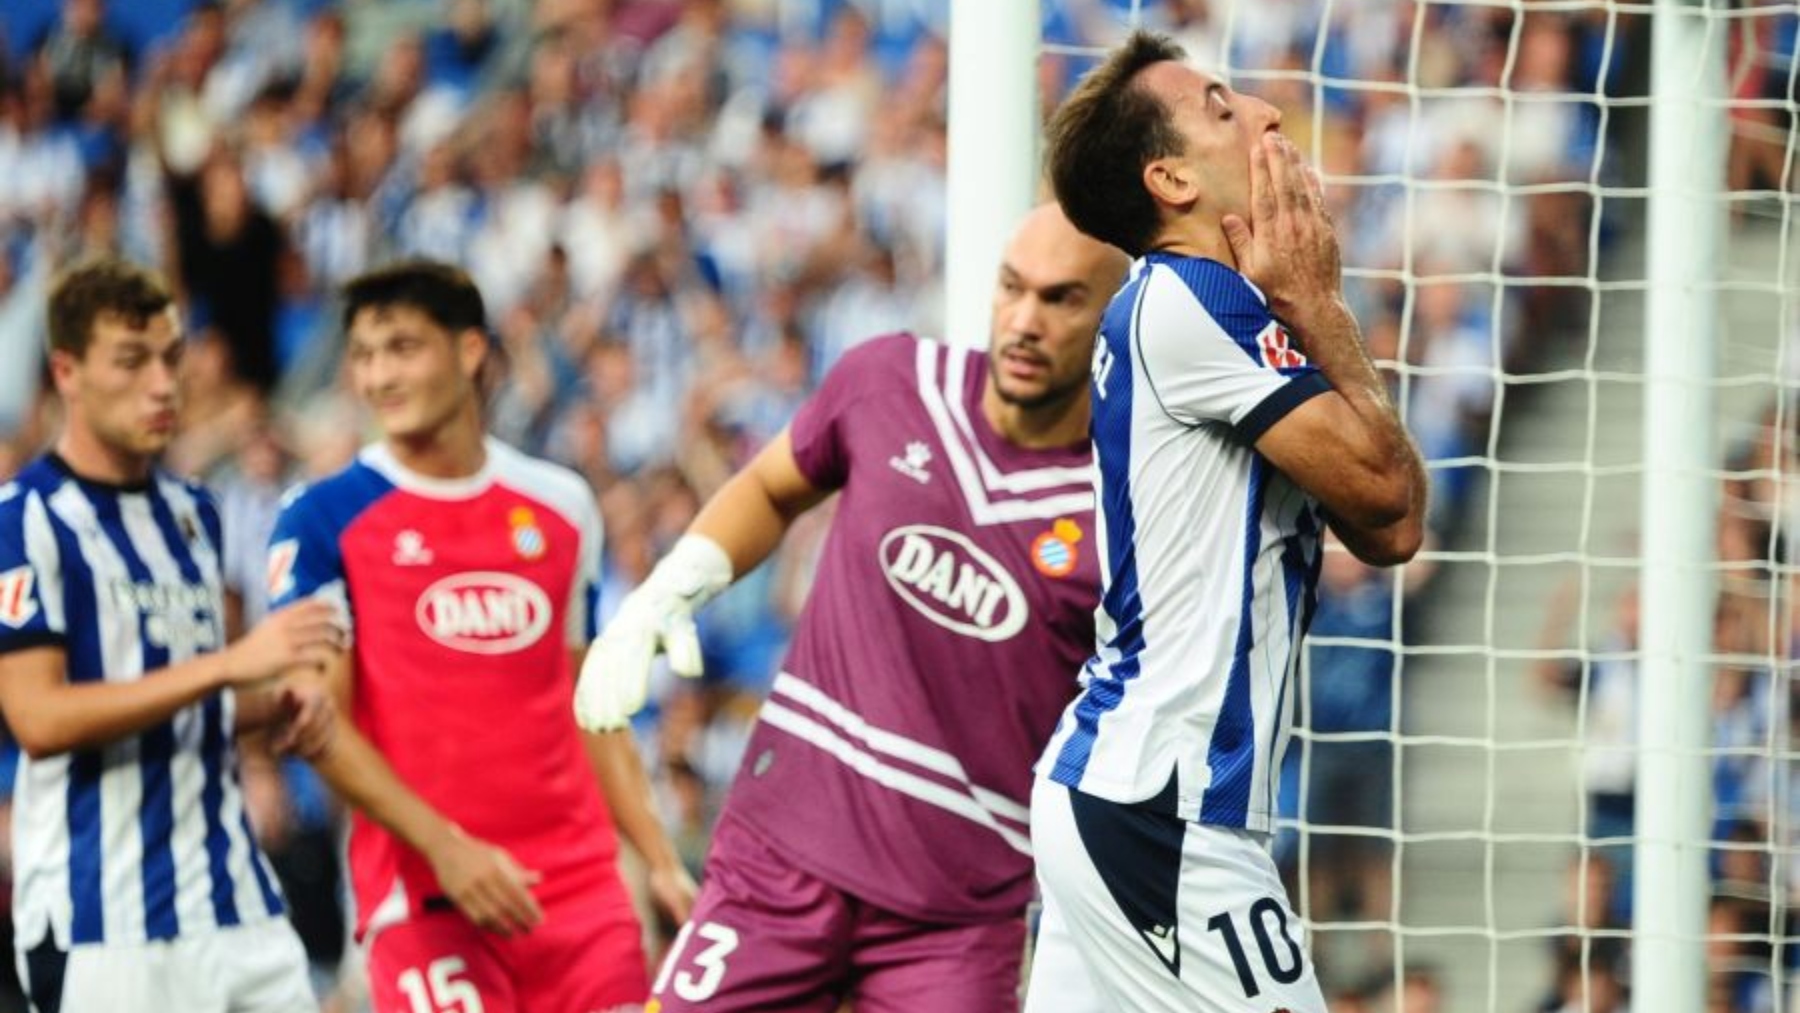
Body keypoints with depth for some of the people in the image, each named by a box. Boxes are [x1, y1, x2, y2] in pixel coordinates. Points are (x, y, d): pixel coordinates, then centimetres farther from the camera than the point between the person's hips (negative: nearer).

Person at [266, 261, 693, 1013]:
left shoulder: (560, 506, 14)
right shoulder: (325, 521, -1)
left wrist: (661, 861, 12)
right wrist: (445, 846, -18)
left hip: (581, 885, 4)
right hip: (424, 893, -4)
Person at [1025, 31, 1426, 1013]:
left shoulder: (1194, 301, 18)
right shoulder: (1187, 299, -11)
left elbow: (1391, 531, 14)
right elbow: (1380, 485, -12)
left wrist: (1306, 312, 9)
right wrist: (1316, 304, -2)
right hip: (1159, 811, -10)